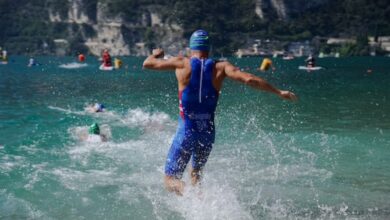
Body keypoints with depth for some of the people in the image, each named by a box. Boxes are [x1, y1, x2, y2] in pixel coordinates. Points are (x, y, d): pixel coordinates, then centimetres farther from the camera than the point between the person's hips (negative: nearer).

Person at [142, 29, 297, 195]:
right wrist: (279, 92, -6)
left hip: (186, 131, -3)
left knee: (170, 179, 3)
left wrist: (155, 54, 27)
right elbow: (249, 79, -12)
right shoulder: (221, 67, -2)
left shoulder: (182, 63, -4)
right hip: (208, 132, 3)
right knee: (195, 173, 29)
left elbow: (147, 64, 5)